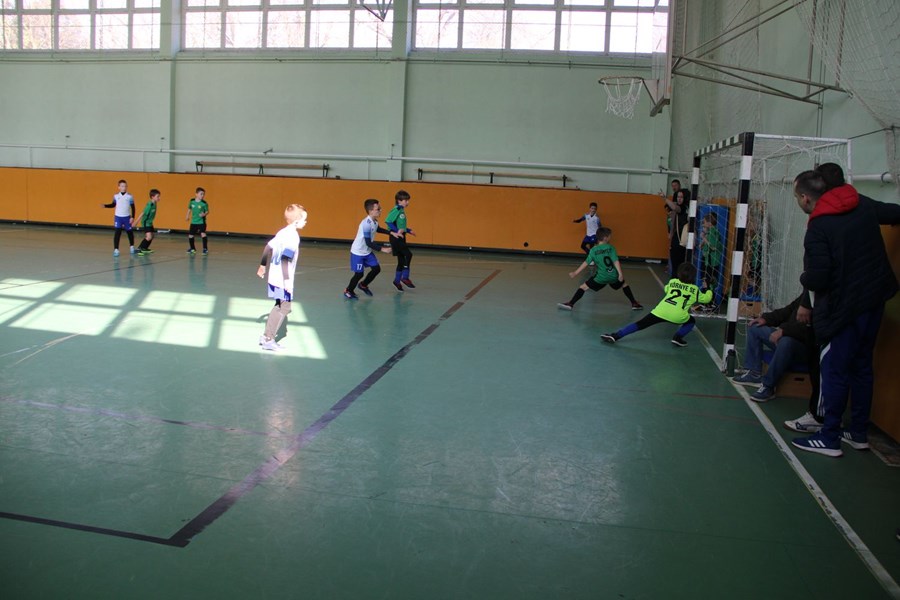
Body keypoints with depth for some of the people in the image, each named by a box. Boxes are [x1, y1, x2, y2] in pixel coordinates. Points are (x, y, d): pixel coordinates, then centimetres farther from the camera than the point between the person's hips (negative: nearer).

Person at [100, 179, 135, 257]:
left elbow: (133, 208, -4)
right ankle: (116, 249, -6)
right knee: (117, 232, -7)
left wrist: (132, 217, -8)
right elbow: (113, 205, 12)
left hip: (127, 217, 0)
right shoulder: (116, 196, -2)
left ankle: (131, 246, 36)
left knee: (129, 232, 13)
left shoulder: (129, 197, -8)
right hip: (118, 217, 0)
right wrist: (105, 206, -3)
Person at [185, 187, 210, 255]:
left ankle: (205, 248, -10)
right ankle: (192, 248, 32)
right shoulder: (191, 201, -3)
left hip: (201, 222, -4)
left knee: (203, 234, -21)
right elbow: (189, 209, 14)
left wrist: (204, 214, -25)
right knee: (190, 235, 10)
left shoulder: (204, 203, -12)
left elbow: (207, 211, -6)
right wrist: (187, 216, 12)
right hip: (193, 222, 4)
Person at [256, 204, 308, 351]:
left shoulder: (284, 232, 8)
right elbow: (285, 258, -26)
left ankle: (266, 336, 25)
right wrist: (287, 279, -28)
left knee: (279, 306, 20)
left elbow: (269, 246, 14)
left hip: (275, 277, 9)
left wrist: (263, 265, 25)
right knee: (284, 308, -1)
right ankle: (268, 340, 2)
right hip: (282, 280, -9)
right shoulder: (292, 236, -18)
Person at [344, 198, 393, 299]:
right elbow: (369, 243, -29)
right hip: (358, 252, -9)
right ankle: (348, 291, 23)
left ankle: (363, 285, 32)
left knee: (376, 268, 9)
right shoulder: (366, 224, -30)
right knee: (359, 274, -2)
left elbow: (378, 229, 23)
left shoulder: (375, 221, -3)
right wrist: (382, 249, -29)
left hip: (367, 252, 9)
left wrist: (391, 233, 15)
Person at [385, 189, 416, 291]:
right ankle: (405, 277, -11)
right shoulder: (396, 210, -14)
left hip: (401, 238, 9)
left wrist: (408, 230, 14)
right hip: (396, 237, -9)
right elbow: (388, 221, -22)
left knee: (401, 260, 12)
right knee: (408, 254, -18)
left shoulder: (402, 211, 13)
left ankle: (397, 281, 23)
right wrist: (397, 230, -25)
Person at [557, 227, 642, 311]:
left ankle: (570, 304, -1)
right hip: (613, 276, 1)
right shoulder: (610, 247, -3)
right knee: (624, 284, 30)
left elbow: (586, 263, -4)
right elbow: (616, 261, -12)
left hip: (600, 277, -1)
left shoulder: (593, 250, -1)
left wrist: (575, 273, 1)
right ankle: (634, 304, 30)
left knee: (583, 287, 10)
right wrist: (620, 274, -16)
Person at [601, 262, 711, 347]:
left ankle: (615, 336, -6)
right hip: (678, 316, -1)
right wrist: (706, 289, 45)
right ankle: (678, 337, 9)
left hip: (661, 311, 2)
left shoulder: (672, 282, 21)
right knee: (691, 321, 30)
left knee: (640, 325, 4)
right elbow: (705, 298, 26)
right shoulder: (695, 289, 14)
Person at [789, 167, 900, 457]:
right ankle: (858, 433, 27)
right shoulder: (863, 204, 1)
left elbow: (816, 279, -21)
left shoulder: (818, 228, -20)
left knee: (834, 371, 2)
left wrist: (804, 277, 0)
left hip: (843, 307, -8)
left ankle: (829, 438, 10)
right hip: (874, 299, 8)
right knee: (861, 367, 17)